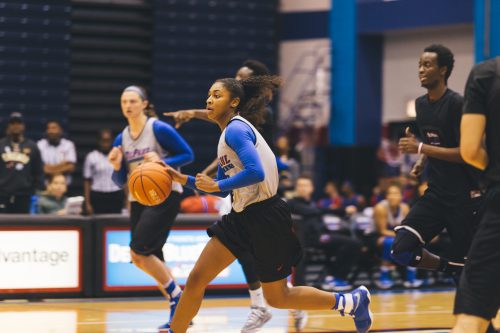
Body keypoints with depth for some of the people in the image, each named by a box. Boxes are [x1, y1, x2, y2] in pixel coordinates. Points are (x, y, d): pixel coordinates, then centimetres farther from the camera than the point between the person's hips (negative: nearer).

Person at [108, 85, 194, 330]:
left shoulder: (159, 129, -10)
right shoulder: (121, 139, 7)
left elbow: (188, 155, -10)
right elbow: (120, 181, 10)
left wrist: (162, 162, -24)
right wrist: (117, 166, -11)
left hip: (165, 196, -7)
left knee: (138, 252, -17)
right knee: (151, 258, 6)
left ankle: (176, 295, -2)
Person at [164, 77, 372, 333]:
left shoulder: (236, 129, -16)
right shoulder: (228, 133, 13)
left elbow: (256, 172, -29)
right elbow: (223, 190, 17)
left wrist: (217, 185, -20)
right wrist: (185, 180, 9)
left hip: (265, 218, -9)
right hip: (242, 216, 9)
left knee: (276, 297, 3)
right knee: (196, 279, 1)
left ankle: (353, 301, 16)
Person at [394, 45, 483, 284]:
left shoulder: (457, 104, -14)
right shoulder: (421, 104, 9)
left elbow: (466, 153, -20)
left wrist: (420, 148, -21)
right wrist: (421, 163, 7)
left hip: (464, 198, -7)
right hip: (435, 194, 7)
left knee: (466, 270, -1)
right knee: (402, 250, -10)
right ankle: (448, 268, 13)